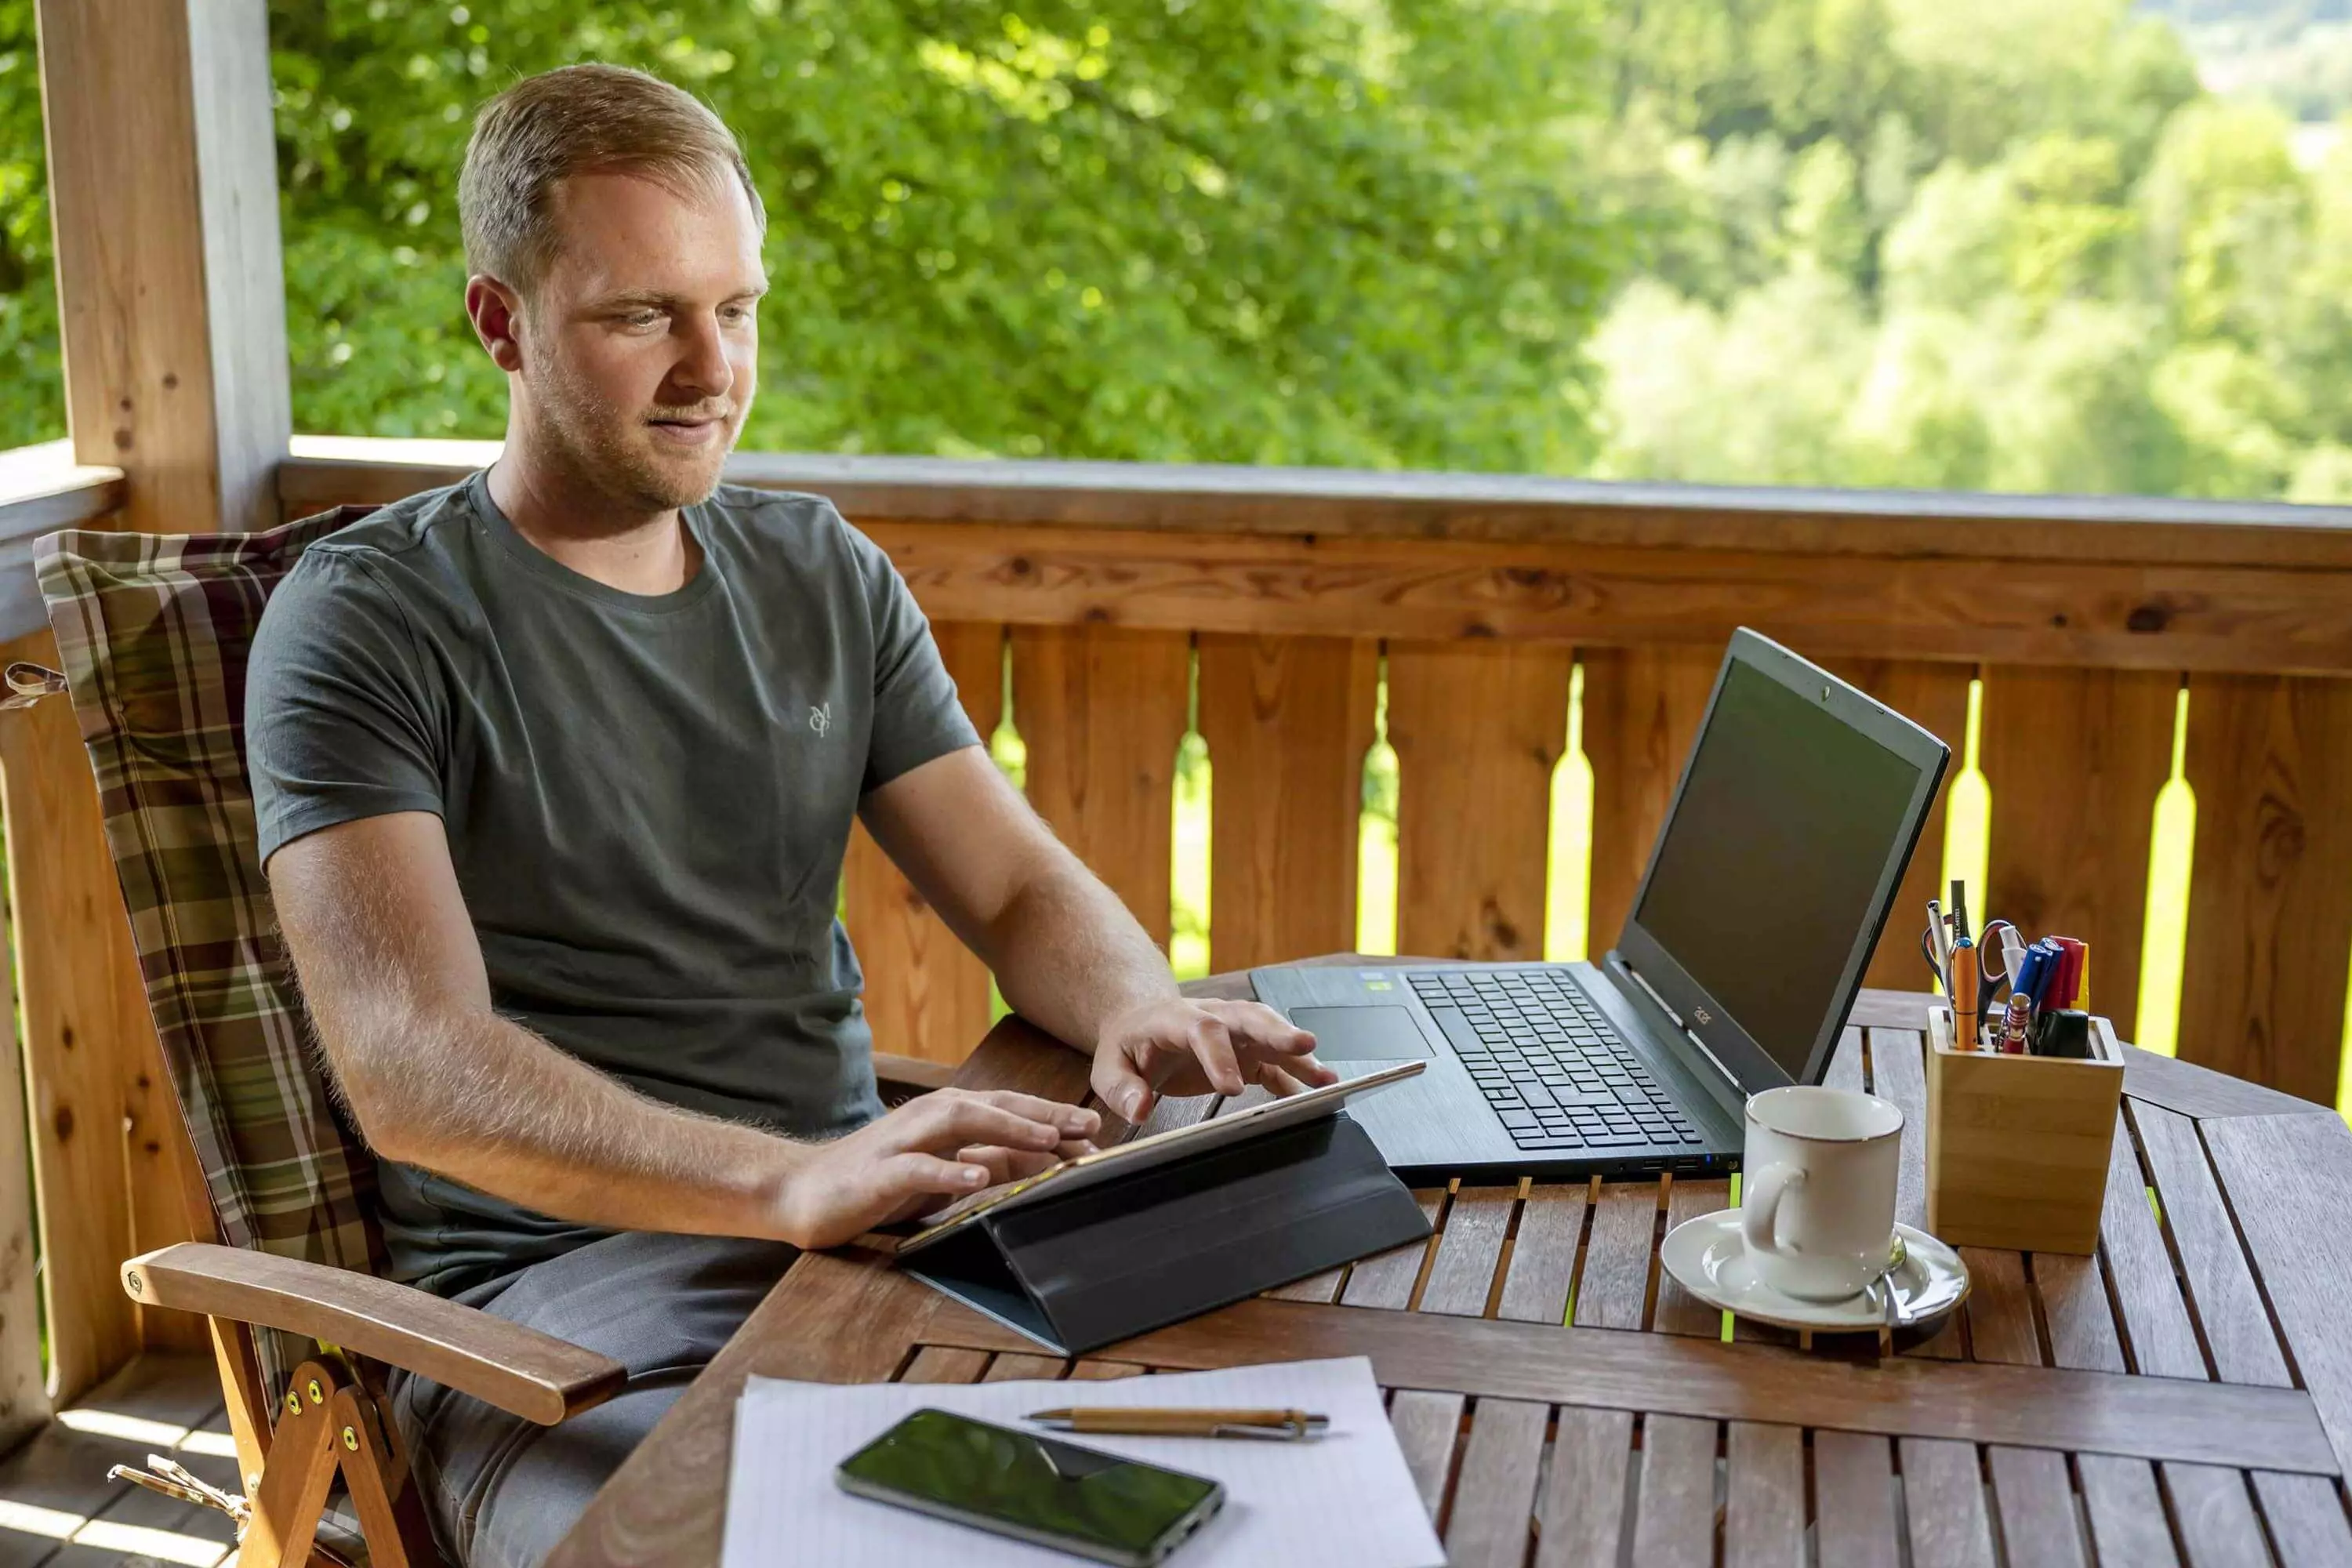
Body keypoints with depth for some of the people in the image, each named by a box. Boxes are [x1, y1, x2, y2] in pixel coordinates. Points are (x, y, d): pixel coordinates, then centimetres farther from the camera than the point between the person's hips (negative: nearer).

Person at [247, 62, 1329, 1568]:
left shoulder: (825, 576, 15)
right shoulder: (365, 621, -4)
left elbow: (1023, 889, 13)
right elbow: (412, 1068, -17)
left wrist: (1138, 1009, -13)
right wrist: (793, 1182, -33)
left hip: (865, 1225, 5)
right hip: (558, 1283, -5)